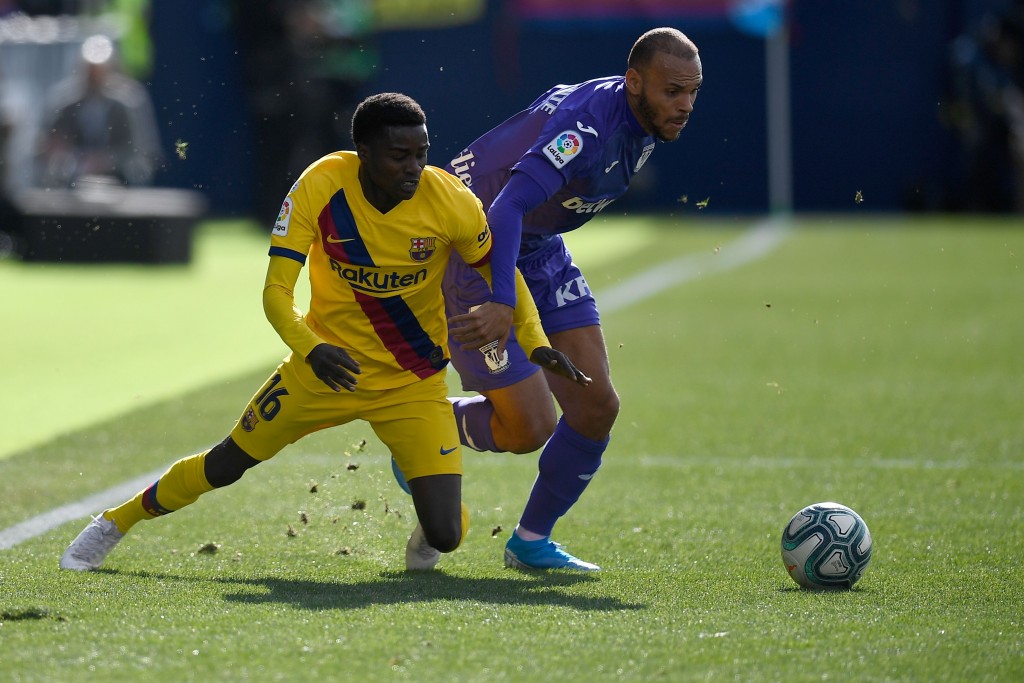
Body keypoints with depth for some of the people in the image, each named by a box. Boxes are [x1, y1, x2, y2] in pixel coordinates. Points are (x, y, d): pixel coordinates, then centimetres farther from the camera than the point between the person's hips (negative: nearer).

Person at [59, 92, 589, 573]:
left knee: (445, 534, -14)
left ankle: (430, 527, 25)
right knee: (225, 464, 10)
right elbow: (276, 290, -20)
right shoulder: (321, 186, -20)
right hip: (326, 367, 0)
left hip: (413, 386, 0)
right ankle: (113, 524, 35)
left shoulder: (451, 202, -19)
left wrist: (537, 344, -13)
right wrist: (311, 349, -39)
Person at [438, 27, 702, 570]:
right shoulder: (588, 123, -33)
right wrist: (501, 304, -59)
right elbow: (507, 209, -46)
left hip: (540, 251, 9)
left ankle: (530, 541, 18)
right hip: (471, 254, -9)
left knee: (596, 407, 0)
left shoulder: (647, 121, -4)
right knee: (530, 427, -10)